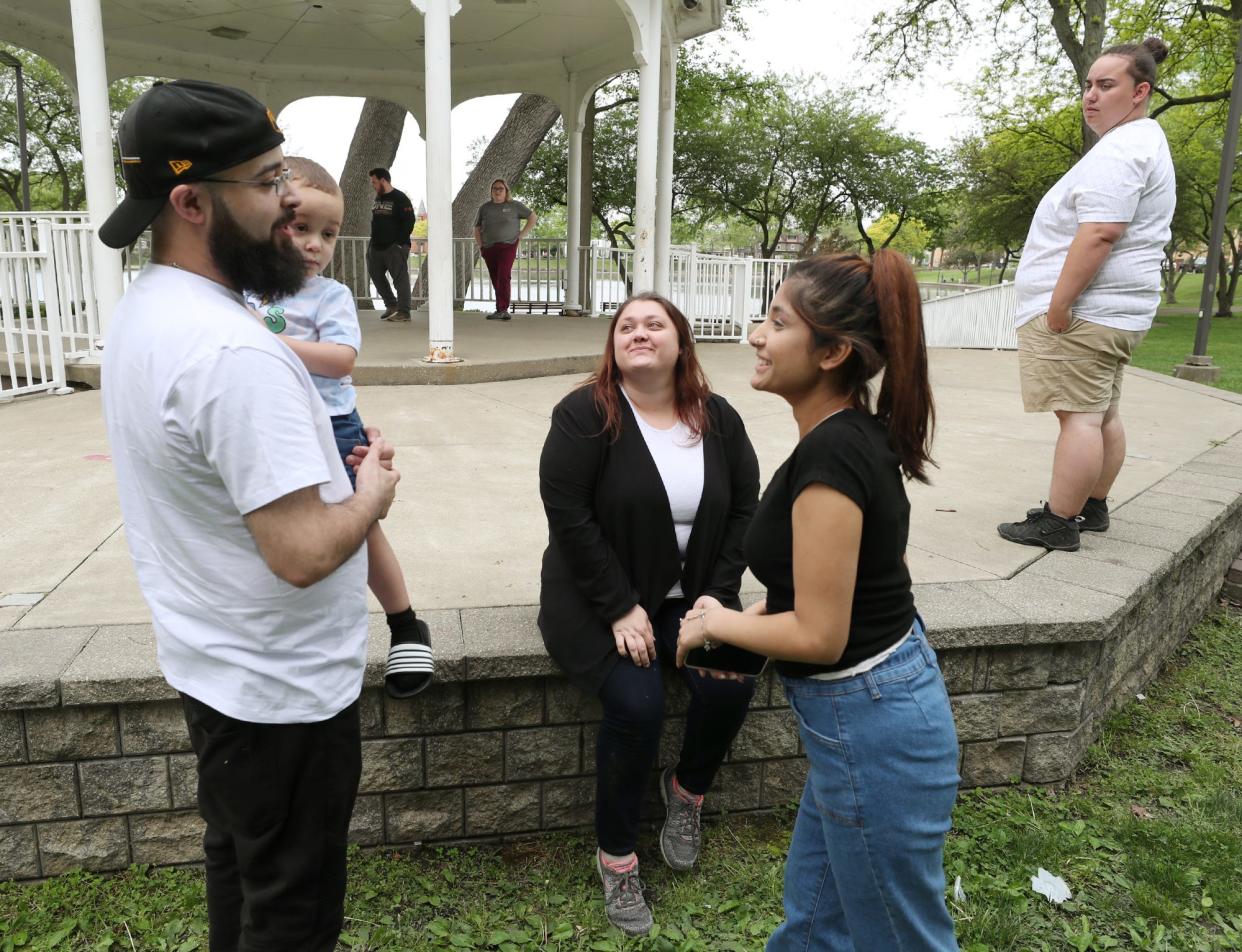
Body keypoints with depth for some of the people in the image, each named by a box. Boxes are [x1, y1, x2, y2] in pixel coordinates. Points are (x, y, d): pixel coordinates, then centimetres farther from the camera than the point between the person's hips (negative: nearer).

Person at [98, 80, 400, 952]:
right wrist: (374, 489, -12)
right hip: (282, 687, -9)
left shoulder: (145, 310, 3)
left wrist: (328, 460, 3)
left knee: (239, 862, 28)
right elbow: (304, 554, -31)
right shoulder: (235, 354, -30)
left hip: (210, 663, 9)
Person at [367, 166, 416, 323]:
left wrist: (399, 241, -18)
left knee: (400, 278, -7)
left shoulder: (400, 198, -9)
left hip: (395, 247, -9)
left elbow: (409, 221, -15)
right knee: (376, 275, 13)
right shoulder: (378, 198, 15)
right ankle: (391, 305, 24)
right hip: (376, 246, 9)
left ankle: (403, 312, -5)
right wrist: (373, 239, 12)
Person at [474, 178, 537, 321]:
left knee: (503, 276, -18)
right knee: (495, 280, 4)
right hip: (489, 249, 4)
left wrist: (522, 235, -1)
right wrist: (480, 245, 6)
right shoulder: (484, 207, 11)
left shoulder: (514, 206, 3)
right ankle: (503, 310, 11)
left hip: (507, 246, -4)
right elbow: (477, 228, 19)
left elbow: (533, 217, 6)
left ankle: (501, 310, -19)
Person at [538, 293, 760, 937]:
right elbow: (567, 513, -17)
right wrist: (620, 608, -19)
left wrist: (717, 595, -7)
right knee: (636, 705, -24)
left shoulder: (718, 419, 2)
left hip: (691, 596, 4)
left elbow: (744, 510, 5)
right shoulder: (585, 415, -11)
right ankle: (615, 856, 3)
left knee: (731, 685, -19)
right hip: (600, 599, -4)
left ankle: (687, 789, 16)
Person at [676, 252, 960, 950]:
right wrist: (756, 617, 7)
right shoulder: (862, 434, 2)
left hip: (869, 725, -9)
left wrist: (718, 622, -7)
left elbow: (818, 637, -23)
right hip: (894, 689, 9)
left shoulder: (830, 456, -26)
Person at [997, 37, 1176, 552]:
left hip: (1081, 310, -11)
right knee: (1103, 413, 14)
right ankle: (1093, 508, 23)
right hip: (1118, 311, 11)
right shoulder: (1147, 142, 22)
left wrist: (1058, 304, -23)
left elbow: (1099, 232, -25)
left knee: (1079, 414, -10)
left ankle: (1058, 524, -7)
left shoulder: (1118, 150, -14)